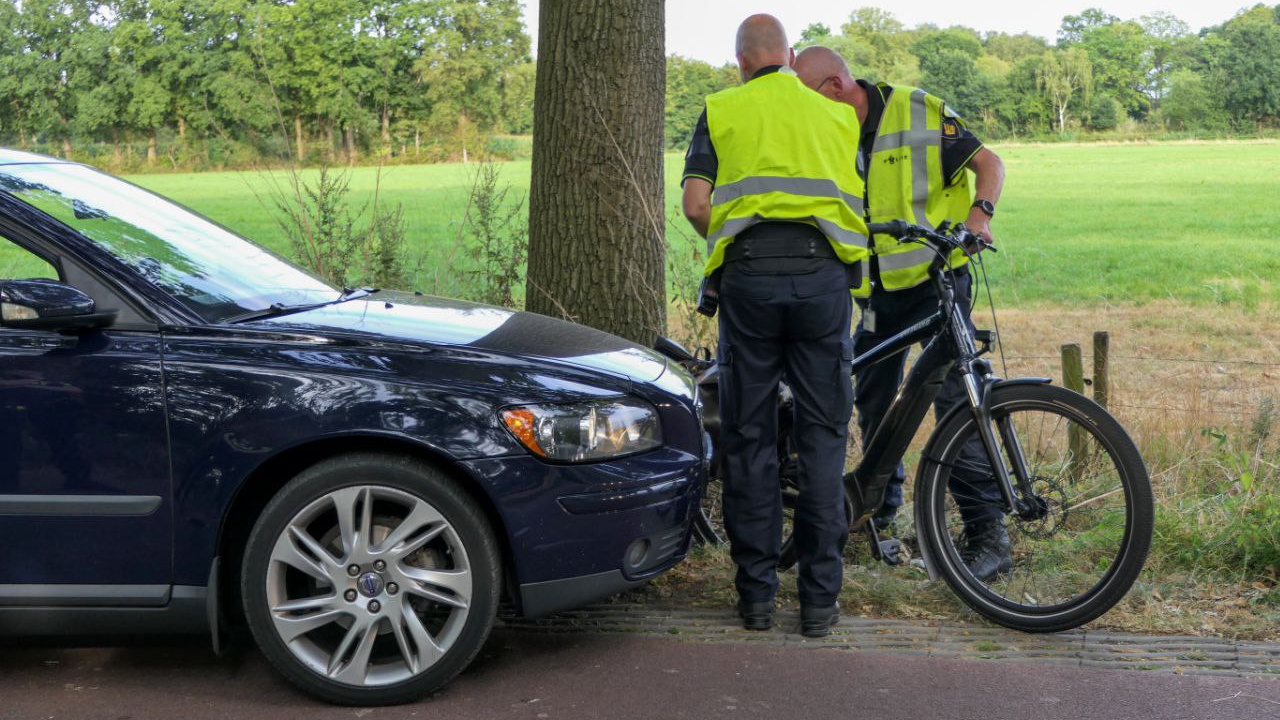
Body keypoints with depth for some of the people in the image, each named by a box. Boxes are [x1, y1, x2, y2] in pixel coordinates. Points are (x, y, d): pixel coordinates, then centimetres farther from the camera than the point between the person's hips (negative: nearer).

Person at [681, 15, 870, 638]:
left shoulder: (722, 110, 12)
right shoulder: (838, 114, 19)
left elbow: (695, 203, 2)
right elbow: (859, 204, 13)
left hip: (749, 276, -1)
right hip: (823, 272, 1)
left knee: (748, 438, 7)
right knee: (823, 436, 7)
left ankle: (756, 594, 11)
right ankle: (819, 598, 7)